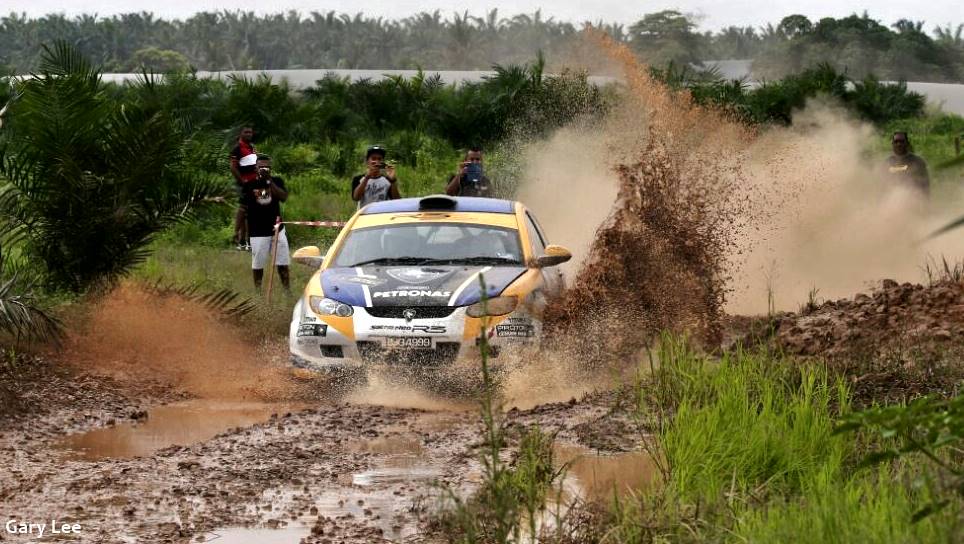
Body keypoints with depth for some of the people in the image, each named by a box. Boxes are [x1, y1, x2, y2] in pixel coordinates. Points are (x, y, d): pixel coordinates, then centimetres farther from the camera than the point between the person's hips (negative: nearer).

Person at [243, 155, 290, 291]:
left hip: (276, 229, 1)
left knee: (283, 262, 2)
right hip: (258, 232, -1)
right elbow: (242, 208, 2)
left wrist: (269, 181, -20)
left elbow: (283, 197, -15)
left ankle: (287, 289, 7)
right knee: (258, 264, 4)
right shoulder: (249, 185, -1)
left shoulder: (276, 181, 3)